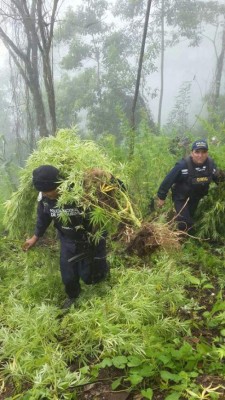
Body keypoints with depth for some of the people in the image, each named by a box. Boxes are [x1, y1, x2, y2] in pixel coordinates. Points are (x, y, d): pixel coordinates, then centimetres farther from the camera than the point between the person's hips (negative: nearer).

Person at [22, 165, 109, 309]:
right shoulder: (44, 197, -18)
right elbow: (43, 217, 5)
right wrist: (35, 238, 16)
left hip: (91, 239, -4)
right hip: (68, 240, 4)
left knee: (89, 277, 6)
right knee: (68, 276, 15)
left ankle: (104, 267, 42)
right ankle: (73, 296, 50)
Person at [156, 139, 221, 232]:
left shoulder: (211, 164, -15)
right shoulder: (182, 165, -32)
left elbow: (218, 179, 3)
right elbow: (168, 180, -24)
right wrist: (161, 197, -17)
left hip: (196, 198, 5)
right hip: (181, 198, -5)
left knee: (190, 218, 24)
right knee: (185, 223, -14)